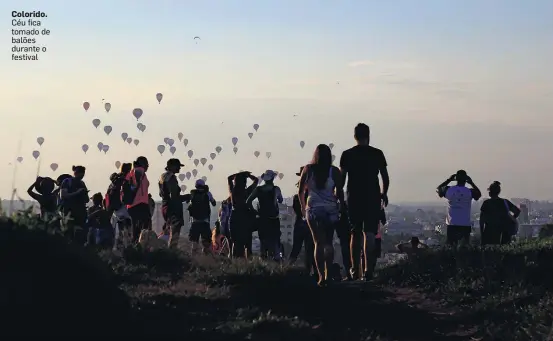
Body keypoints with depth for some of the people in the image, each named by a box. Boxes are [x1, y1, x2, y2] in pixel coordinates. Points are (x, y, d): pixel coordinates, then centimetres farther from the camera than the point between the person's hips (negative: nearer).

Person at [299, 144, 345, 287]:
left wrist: (303, 206, 20)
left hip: (313, 209, 0)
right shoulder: (334, 171, -3)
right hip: (331, 209, 0)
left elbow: (301, 192, 5)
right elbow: (340, 192, -5)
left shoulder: (308, 169, -1)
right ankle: (327, 273, 4)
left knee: (318, 243, 1)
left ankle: (321, 275, -9)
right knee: (328, 242, 14)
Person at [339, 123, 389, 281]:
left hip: (354, 198, 1)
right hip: (373, 198, -1)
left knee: (355, 234, 11)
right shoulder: (377, 154, -1)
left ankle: (355, 270, 13)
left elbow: (341, 178, 0)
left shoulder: (347, 154, 0)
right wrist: (384, 193, 19)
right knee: (369, 233, -3)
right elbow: (385, 178, 2)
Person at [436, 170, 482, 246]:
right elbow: (479, 194, 16)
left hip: (451, 225, 1)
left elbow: (438, 189, 19)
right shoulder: (469, 192, -6)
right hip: (465, 225, -1)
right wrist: (471, 183, 18)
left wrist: (448, 180, 19)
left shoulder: (448, 190, -3)